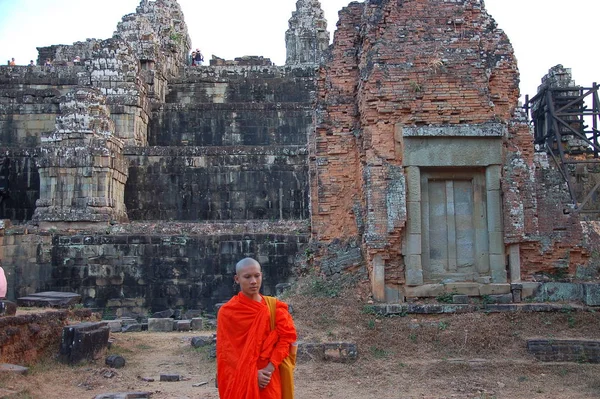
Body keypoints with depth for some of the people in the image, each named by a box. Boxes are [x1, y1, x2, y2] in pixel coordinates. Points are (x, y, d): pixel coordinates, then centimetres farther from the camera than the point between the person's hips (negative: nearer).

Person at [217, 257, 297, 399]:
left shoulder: (274, 307, 2)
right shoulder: (227, 312, -5)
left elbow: (286, 336, -6)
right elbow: (227, 351, -6)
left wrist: (270, 368, -17)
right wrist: (252, 373, -16)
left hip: (268, 380, 2)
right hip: (240, 381, -2)